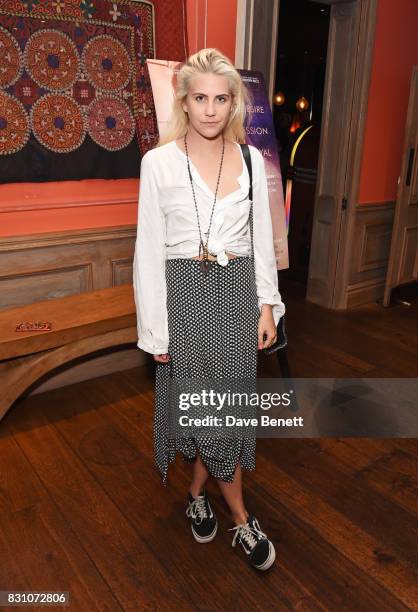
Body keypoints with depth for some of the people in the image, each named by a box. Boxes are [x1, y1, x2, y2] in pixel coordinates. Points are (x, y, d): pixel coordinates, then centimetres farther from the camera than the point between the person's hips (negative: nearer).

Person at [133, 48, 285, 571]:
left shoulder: (251, 160, 4)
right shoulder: (158, 161, -5)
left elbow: (262, 237, 8)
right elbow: (149, 248, -5)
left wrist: (268, 304, 4)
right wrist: (153, 326, -7)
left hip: (238, 289, 3)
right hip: (185, 290, -2)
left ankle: (199, 493, 36)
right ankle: (240, 517, 26)